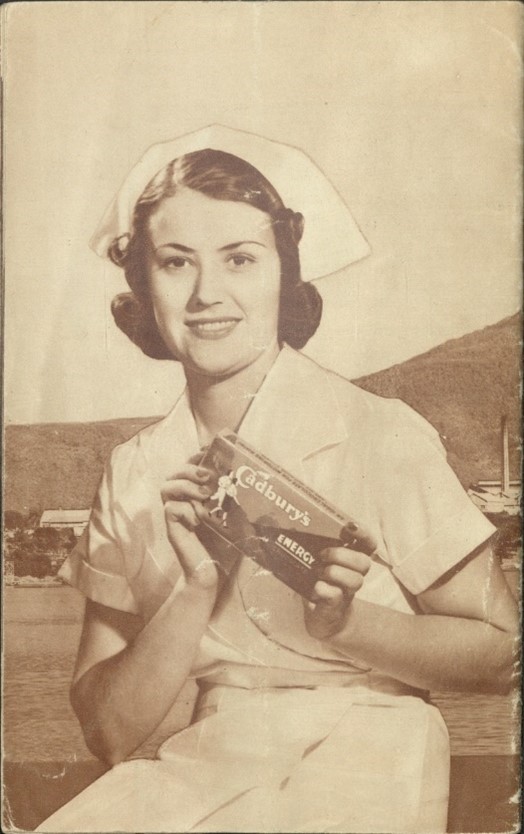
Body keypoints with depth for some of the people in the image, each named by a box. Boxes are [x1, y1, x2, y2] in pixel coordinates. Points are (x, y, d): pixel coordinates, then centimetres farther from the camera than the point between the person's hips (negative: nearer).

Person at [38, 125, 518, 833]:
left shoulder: (384, 436, -10)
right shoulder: (135, 476, 1)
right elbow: (109, 733, -1)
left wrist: (342, 623, -19)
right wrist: (194, 591, -18)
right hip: (203, 767, 2)